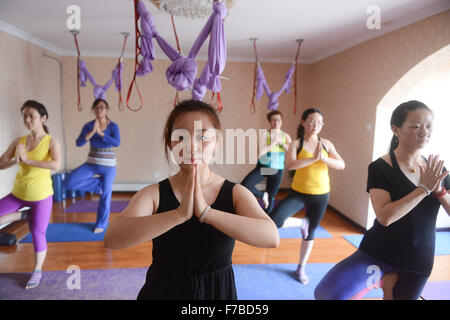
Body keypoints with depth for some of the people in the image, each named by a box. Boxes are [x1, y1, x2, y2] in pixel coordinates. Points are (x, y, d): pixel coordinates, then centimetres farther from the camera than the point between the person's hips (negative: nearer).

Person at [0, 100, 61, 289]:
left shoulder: (51, 142, -13)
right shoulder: (19, 142, -2)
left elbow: (56, 165, -29)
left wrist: (28, 160, -28)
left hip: (41, 196, -4)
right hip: (18, 194, 5)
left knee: (38, 235, 6)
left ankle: (37, 272, 28)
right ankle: (23, 215, 20)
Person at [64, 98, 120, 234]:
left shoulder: (113, 126, -6)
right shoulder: (88, 126, -1)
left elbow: (117, 143, -22)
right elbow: (79, 143, -12)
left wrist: (100, 133, -27)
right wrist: (92, 132, -24)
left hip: (108, 165, -2)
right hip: (91, 164, 3)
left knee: (105, 195, 4)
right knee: (69, 182, -15)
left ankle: (101, 223, 26)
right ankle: (98, 185, 6)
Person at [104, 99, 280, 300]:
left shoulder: (236, 194, -13)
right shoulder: (153, 195, -13)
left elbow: (271, 237, -28)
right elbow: (112, 238, -28)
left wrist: (205, 212, -36)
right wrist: (179, 214, -39)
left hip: (217, 291, 1)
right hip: (162, 291, 0)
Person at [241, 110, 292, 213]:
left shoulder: (285, 136, 4)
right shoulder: (264, 133, -8)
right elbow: (258, 152, -19)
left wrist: (281, 143, -16)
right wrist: (272, 144, -23)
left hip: (277, 170, 2)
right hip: (262, 167, -2)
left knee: (271, 199, 8)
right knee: (245, 185, -24)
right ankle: (263, 196, 3)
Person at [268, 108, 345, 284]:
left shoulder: (326, 143, 1)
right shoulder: (296, 143, -8)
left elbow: (341, 165, -6)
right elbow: (289, 164, -25)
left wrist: (324, 158, -22)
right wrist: (313, 158, -31)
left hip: (320, 195, 2)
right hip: (299, 192, -2)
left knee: (310, 232, 15)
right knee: (273, 220, -22)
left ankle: (301, 268, 35)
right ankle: (301, 223, 8)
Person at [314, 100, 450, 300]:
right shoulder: (380, 168, -13)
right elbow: (385, 216, -24)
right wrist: (424, 188, -22)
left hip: (418, 263, 5)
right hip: (378, 253, -4)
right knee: (328, 294, -23)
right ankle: (383, 279, -2)